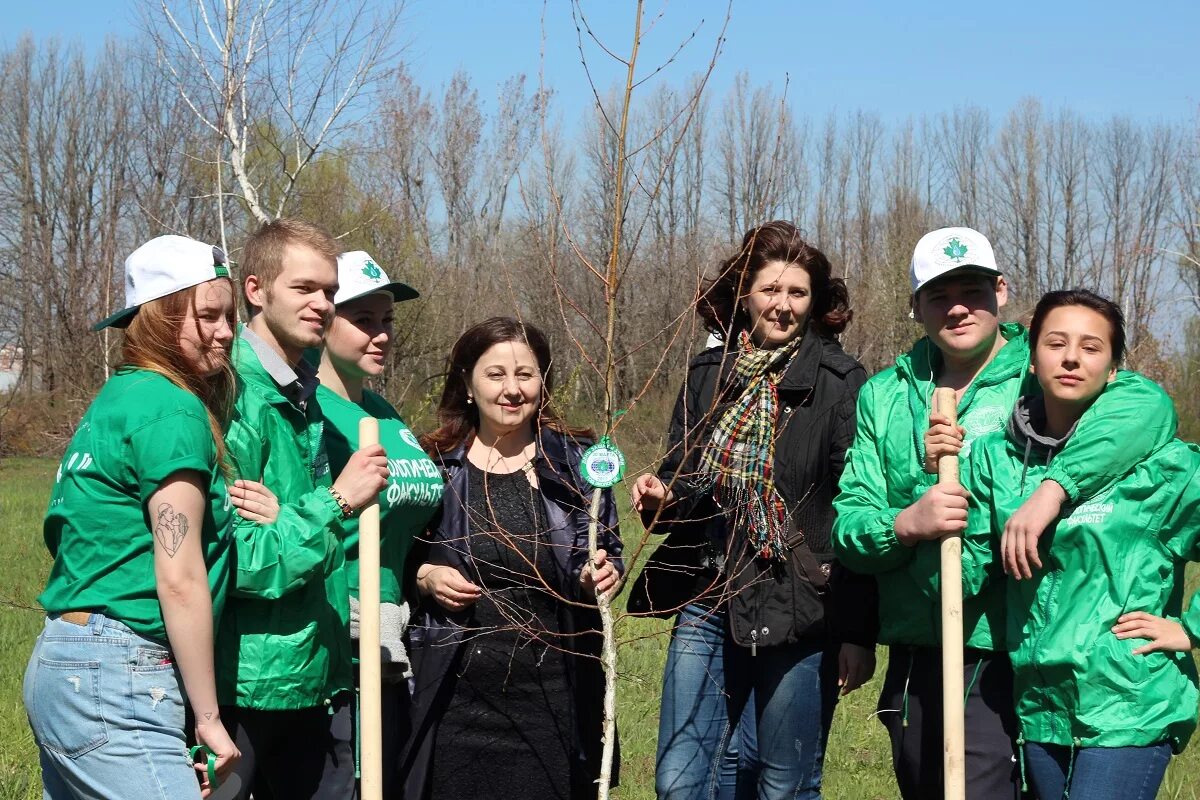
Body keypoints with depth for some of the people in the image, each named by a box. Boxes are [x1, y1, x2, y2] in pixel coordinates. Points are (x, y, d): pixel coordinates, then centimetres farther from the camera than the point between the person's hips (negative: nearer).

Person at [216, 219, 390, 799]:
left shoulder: (308, 399, 11)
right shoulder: (234, 397, -16)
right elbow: (234, 551, -21)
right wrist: (335, 502, -20)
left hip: (318, 679, 8)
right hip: (247, 683, -8)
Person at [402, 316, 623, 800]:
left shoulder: (576, 462, 2)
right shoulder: (433, 465, 3)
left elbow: (606, 553, 6)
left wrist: (602, 574, -15)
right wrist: (423, 576, -7)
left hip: (550, 693, 0)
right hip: (455, 694, 1)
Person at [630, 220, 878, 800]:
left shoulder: (840, 383, -5)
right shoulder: (708, 375, 9)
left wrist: (858, 633, -11)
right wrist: (660, 496, -5)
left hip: (798, 615, -4)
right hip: (707, 604, 4)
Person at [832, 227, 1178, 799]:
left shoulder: (1041, 380, -5)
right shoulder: (885, 396, 8)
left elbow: (1148, 406, -26)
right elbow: (848, 526, 2)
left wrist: (1053, 489, -35)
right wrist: (906, 525, -19)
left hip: (1003, 656, -5)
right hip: (911, 657, 5)